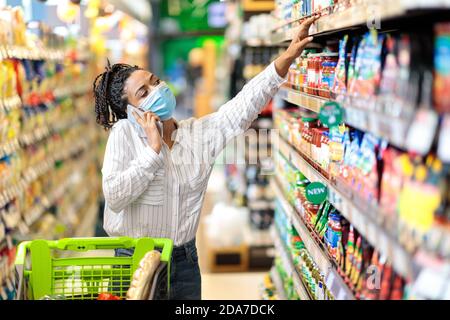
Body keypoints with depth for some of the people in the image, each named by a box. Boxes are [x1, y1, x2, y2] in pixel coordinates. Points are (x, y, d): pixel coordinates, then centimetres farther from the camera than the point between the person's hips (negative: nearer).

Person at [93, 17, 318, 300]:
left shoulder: (200, 133, 2)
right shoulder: (124, 133, -10)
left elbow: (243, 106, -7)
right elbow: (114, 197, -19)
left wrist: (288, 57, -15)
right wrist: (154, 149, -22)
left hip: (185, 260, 4)